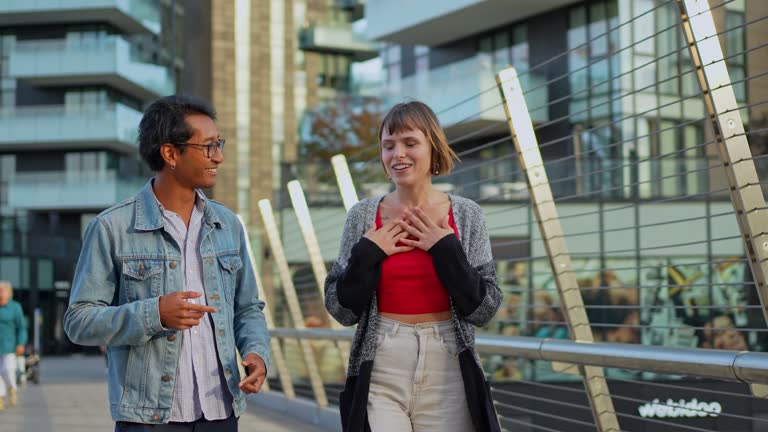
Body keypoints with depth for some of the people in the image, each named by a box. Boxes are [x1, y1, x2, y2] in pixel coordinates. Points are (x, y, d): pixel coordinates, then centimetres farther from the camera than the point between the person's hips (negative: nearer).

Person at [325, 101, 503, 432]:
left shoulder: (466, 215, 1)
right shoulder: (362, 216, 1)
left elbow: (484, 311, -3)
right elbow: (342, 311, 2)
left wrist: (447, 250, -11)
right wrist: (366, 255, -10)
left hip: (447, 376, 0)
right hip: (379, 377, 0)